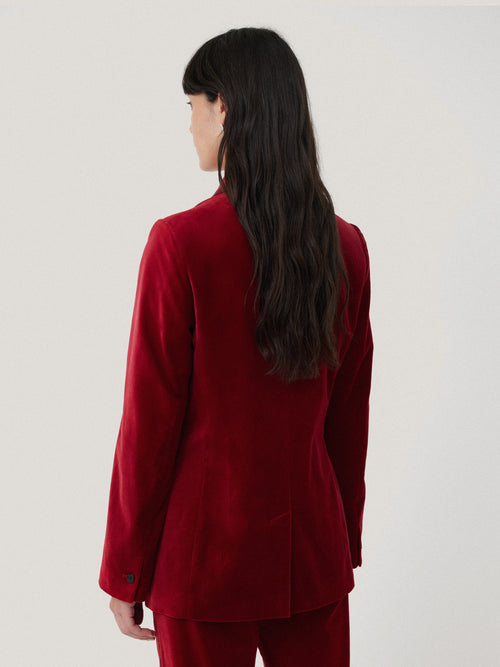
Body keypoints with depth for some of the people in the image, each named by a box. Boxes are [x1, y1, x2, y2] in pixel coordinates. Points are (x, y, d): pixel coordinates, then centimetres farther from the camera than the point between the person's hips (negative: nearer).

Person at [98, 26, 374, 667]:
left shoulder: (182, 242, -17)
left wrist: (124, 571, -3)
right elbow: (349, 416, 6)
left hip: (208, 551, -4)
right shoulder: (345, 246, -2)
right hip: (314, 549, 5)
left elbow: (151, 424, -13)